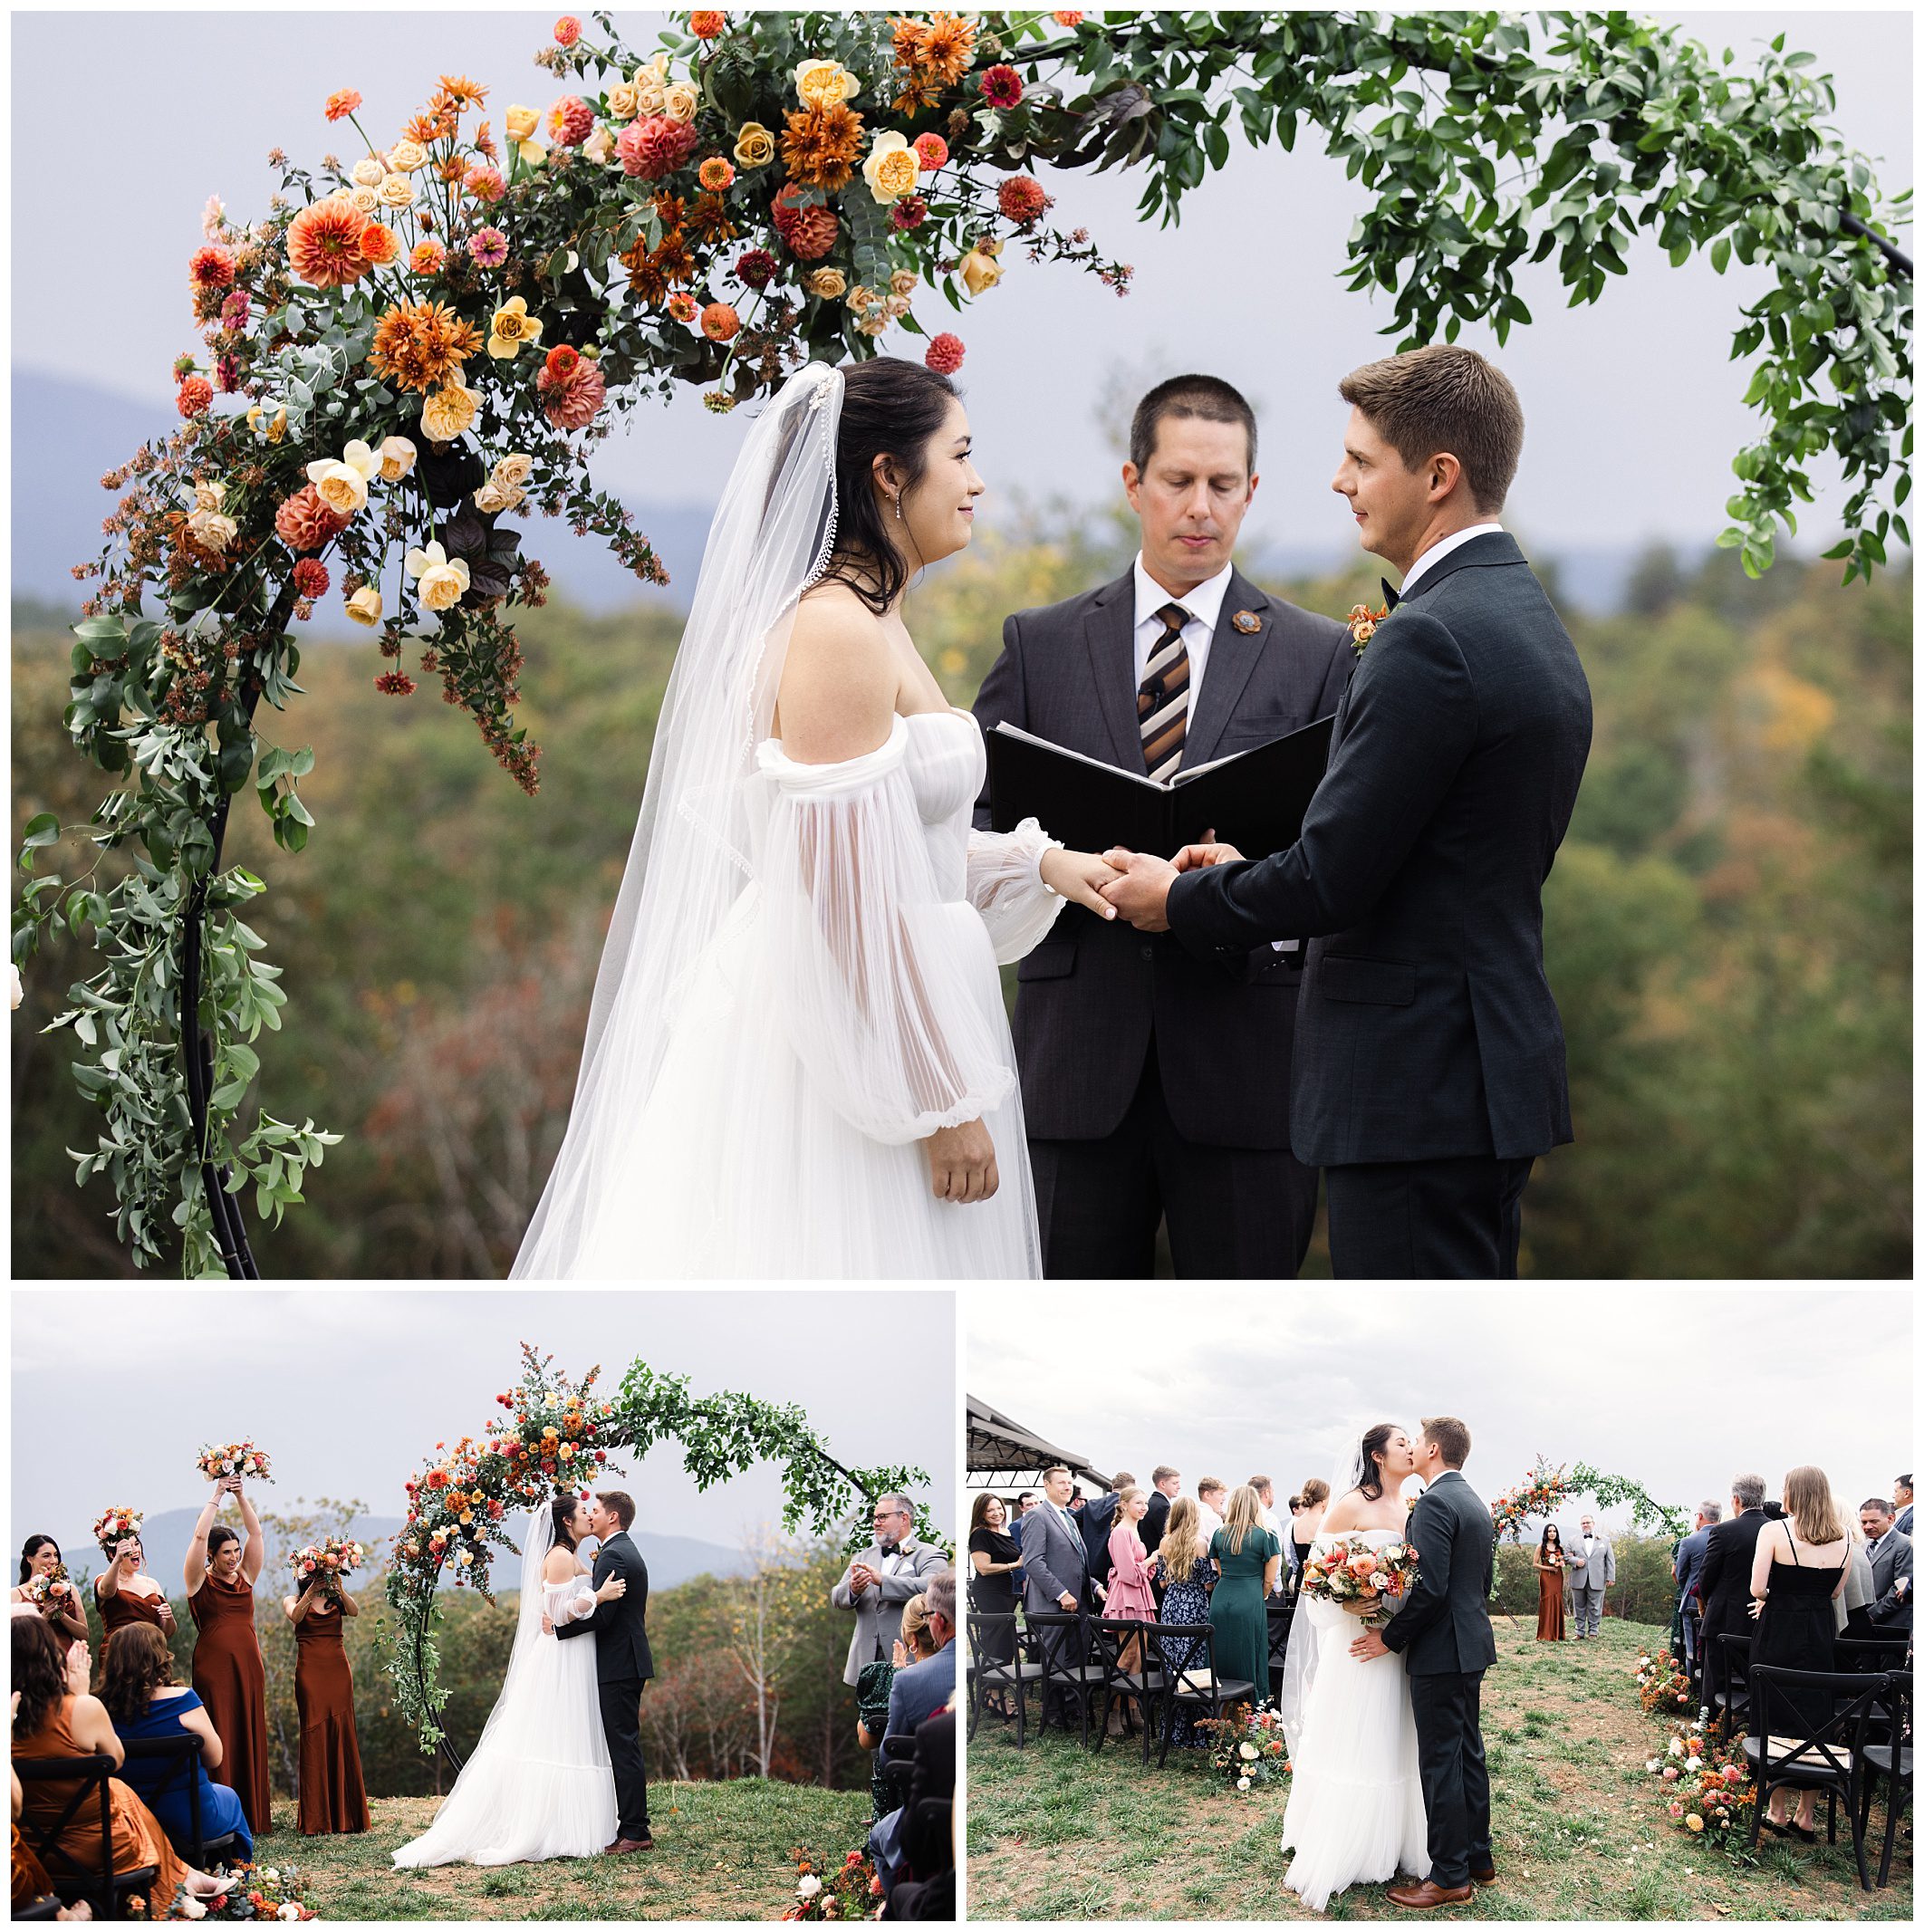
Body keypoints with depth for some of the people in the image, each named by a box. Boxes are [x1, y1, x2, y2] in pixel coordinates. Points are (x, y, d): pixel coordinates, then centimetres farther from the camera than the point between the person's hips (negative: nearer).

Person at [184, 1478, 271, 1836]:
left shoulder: (245, 1577, 11)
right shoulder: (200, 1581, 0)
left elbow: (256, 1533, 7)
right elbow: (199, 1537, -10)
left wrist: (241, 1496, 0)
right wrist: (217, 1497, -6)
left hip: (249, 1665, 5)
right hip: (214, 1665, -5)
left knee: (251, 1737, 4)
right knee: (220, 1739, -6)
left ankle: (252, 1816, 7)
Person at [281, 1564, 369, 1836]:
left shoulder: (338, 1600, 13)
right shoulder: (293, 1601, 9)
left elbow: (355, 1611, -8)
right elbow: (295, 1616, -14)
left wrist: (340, 1589, -22)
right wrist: (310, 1592, -25)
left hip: (338, 1671, 2)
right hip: (309, 1670, -2)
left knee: (342, 1739, -1)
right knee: (314, 1741, -7)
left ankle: (344, 1816, 4)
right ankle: (315, 1821, -8)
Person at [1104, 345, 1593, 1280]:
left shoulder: (1430, 639, -17)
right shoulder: (1533, 624, 15)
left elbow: (1331, 880, -18)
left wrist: (1180, 899, -1)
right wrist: (1244, 875, 13)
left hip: (1415, 1094, -10)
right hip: (1496, 1067, 10)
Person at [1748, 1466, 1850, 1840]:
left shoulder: (1775, 1531, -12)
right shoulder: (1843, 1538, 2)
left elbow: (1757, 1588, -14)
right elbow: (1835, 1591, 11)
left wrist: (1767, 1600, 6)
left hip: (1780, 1631, -4)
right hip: (1822, 1631, 4)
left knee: (1779, 1723, 5)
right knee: (1815, 1721, 10)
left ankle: (1778, 1812, 9)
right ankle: (1806, 1817, 15)